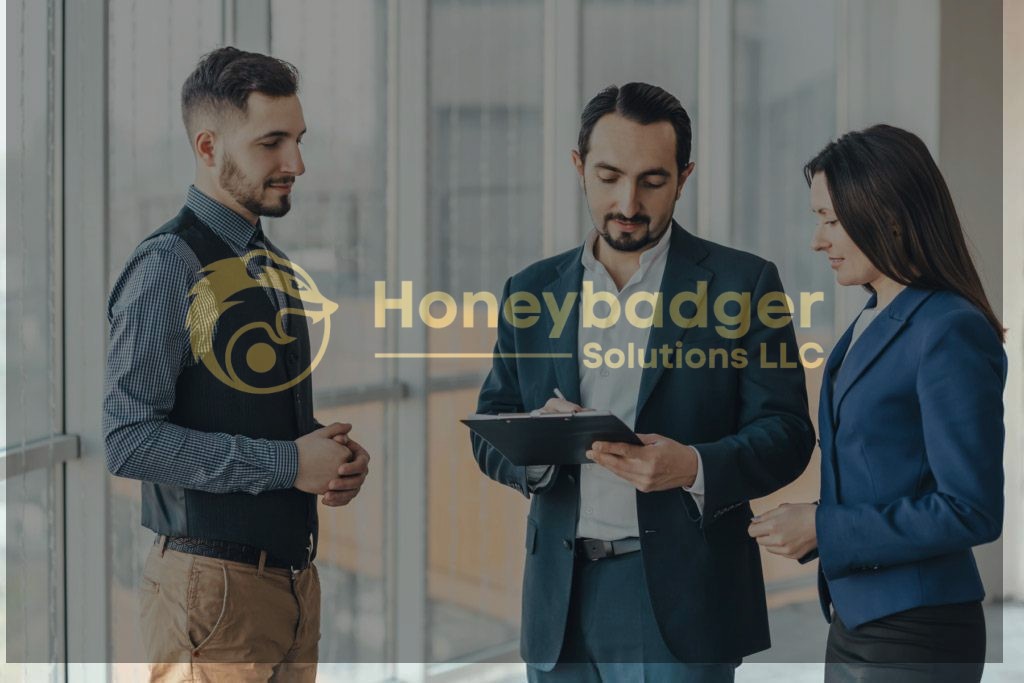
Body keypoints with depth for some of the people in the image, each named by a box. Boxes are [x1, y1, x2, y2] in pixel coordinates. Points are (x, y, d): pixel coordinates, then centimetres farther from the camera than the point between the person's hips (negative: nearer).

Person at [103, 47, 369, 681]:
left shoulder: (281, 269, 13)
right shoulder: (168, 265, -12)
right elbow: (130, 442, -19)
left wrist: (337, 456, 2)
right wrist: (287, 464, -17)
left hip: (296, 575, 8)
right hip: (215, 582, -8)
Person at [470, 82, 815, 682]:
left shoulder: (742, 283, 1)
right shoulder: (531, 291, 12)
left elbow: (786, 434, -4)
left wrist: (694, 468, -23)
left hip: (680, 606, -4)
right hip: (561, 607, 4)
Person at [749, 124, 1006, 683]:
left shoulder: (952, 332, -16)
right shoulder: (870, 322, 10)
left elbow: (972, 510, -19)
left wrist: (824, 529, -17)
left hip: (916, 636, -8)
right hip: (854, 617, 8)